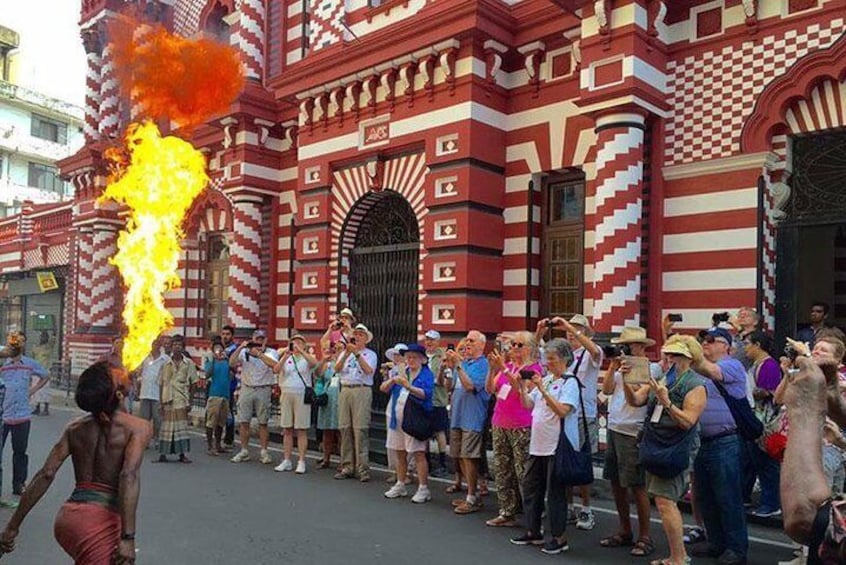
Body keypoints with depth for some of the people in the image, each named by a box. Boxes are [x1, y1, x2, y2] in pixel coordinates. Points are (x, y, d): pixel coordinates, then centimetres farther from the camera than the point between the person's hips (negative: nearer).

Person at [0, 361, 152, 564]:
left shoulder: (75, 428, 8)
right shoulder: (138, 428, -10)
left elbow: (46, 474, 3)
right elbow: (129, 476, -23)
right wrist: (128, 537, -26)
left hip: (66, 517, 7)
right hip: (100, 523, -7)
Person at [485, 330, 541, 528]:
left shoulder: (534, 367, -4)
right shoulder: (507, 366, 14)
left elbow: (521, 388, -19)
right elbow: (490, 389, 8)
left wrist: (504, 369, -23)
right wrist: (492, 369, -7)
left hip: (522, 427, -7)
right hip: (500, 424, 7)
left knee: (523, 471, -6)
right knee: (502, 470, 9)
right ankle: (507, 512, 17)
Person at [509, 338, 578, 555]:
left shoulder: (570, 382, -10)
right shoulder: (545, 379, 13)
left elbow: (562, 410, -22)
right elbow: (528, 405, 12)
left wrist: (542, 389, -22)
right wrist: (520, 387, -2)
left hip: (557, 446, -8)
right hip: (537, 444, 8)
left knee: (555, 492, 0)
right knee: (530, 487, 14)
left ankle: (559, 537, 13)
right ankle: (533, 532, 27)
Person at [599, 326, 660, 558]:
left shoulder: (652, 368, -8)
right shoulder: (622, 367, 13)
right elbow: (607, 389, 3)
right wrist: (613, 366, -3)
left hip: (633, 433, -7)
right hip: (614, 429, 7)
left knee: (637, 486, -1)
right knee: (616, 483, 13)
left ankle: (644, 537, 11)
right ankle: (624, 532, 26)